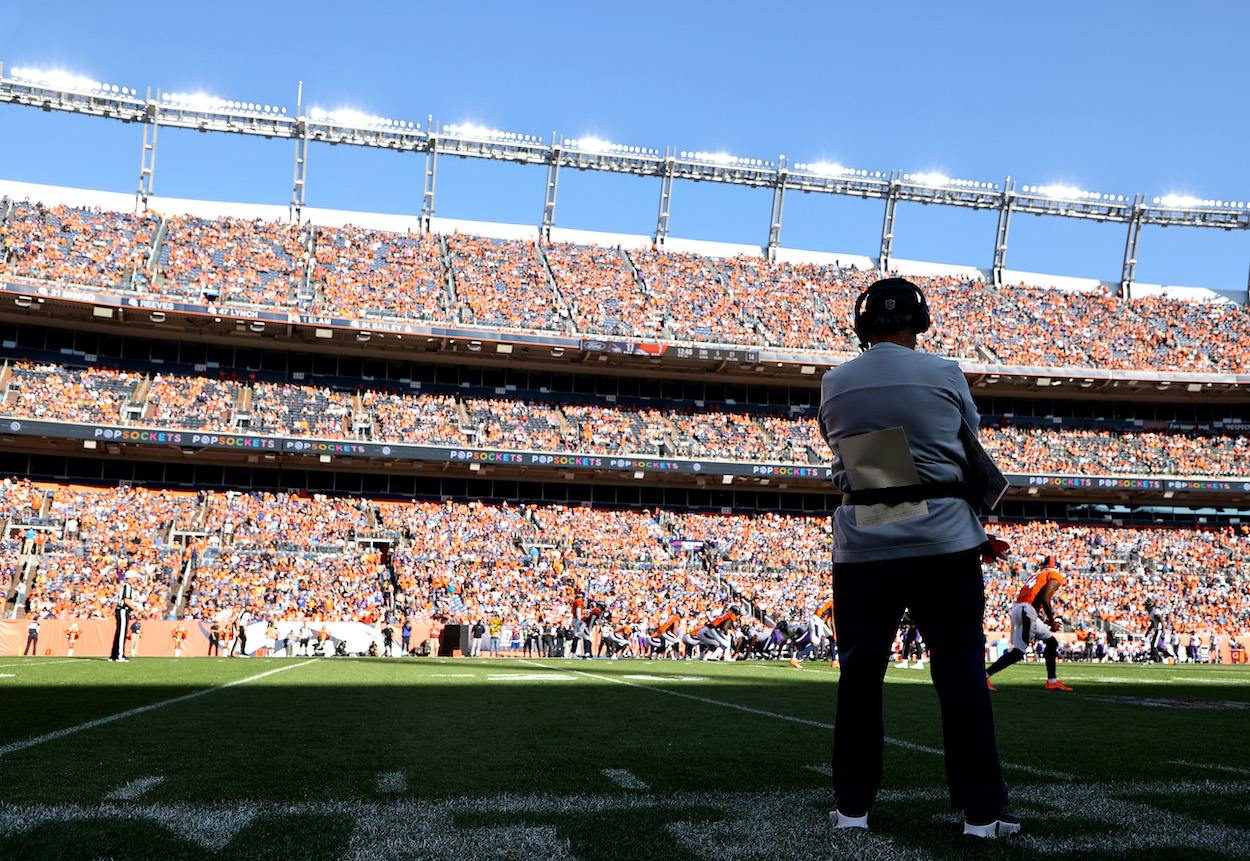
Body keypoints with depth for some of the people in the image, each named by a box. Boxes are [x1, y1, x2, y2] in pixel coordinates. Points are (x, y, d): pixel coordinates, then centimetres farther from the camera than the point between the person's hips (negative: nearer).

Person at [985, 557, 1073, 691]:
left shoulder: (1035, 575, 27)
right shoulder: (1055, 576, 4)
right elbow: (1044, 597, -11)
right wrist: (1051, 621, -2)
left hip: (1017, 608, 9)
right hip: (1026, 612, -9)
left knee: (1051, 642, 18)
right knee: (1017, 653, -11)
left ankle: (1052, 681, 19)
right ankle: (985, 675, -15)